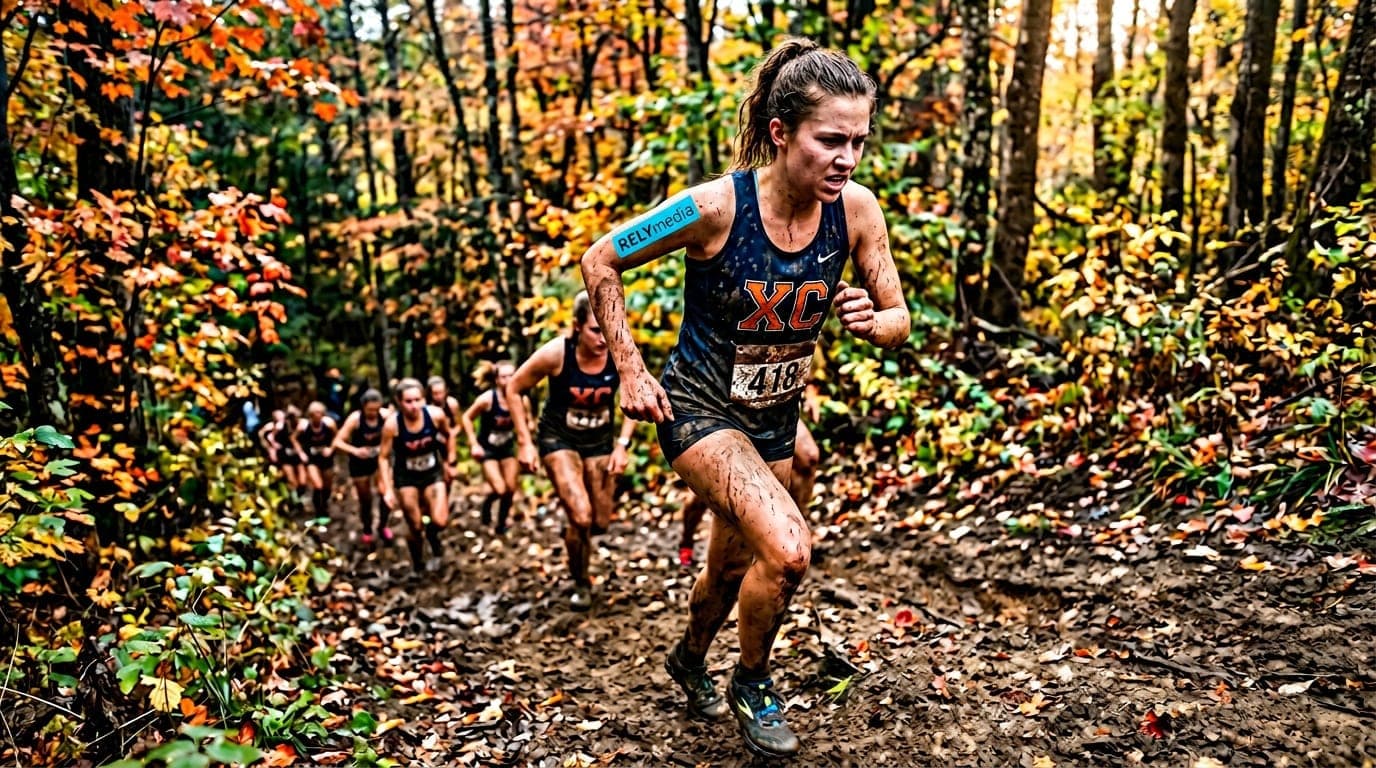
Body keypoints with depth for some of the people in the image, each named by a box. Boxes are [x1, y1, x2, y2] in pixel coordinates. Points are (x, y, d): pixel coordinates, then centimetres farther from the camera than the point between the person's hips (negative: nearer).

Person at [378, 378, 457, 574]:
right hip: (406, 477, -1)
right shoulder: (392, 424, -25)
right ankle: (418, 566, 29)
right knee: (415, 527, 5)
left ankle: (432, 537, 24)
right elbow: (383, 457, -13)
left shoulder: (436, 415, -20)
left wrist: (450, 463, 6)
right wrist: (388, 490, -17)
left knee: (440, 521, -13)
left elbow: (449, 435, 2)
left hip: (433, 473, 1)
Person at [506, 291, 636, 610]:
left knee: (600, 522, 7)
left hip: (600, 441, 3)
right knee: (581, 516, -18)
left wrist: (623, 444, -7)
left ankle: (574, 535, 45)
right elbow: (514, 388, -12)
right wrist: (524, 442, -13)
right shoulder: (556, 353, -25)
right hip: (559, 440, -3)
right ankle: (580, 583, 8)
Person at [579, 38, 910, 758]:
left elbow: (899, 320, -3)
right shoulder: (716, 206, -26)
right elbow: (599, 262, -13)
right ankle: (751, 685, 7)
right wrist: (631, 371, -14)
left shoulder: (856, 210, -14)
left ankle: (689, 660, 55)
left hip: (776, 415, 5)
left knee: (734, 563, 22)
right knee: (787, 548, -25)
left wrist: (870, 321, -26)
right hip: (699, 408, -5)